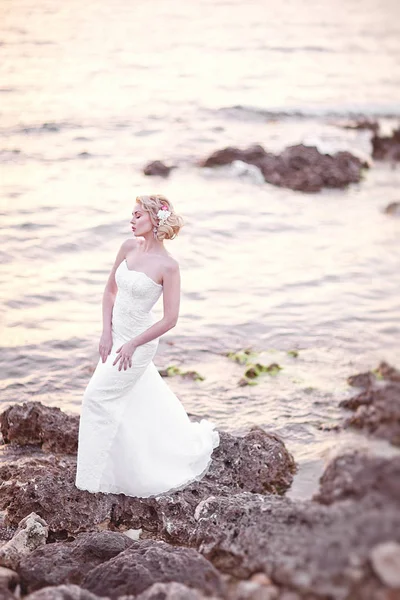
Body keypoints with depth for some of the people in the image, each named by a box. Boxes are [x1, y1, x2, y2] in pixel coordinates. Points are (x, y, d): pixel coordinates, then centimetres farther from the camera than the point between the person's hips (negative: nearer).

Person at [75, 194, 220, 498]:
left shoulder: (168, 265, -20)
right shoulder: (129, 247, -2)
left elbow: (170, 319, -17)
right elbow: (110, 291, 7)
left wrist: (132, 345, -16)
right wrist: (106, 334, -2)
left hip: (139, 341, -7)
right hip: (115, 334, 7)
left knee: (99, 397, -5)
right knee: (142, 399, 20)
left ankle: (97, 475, 12)